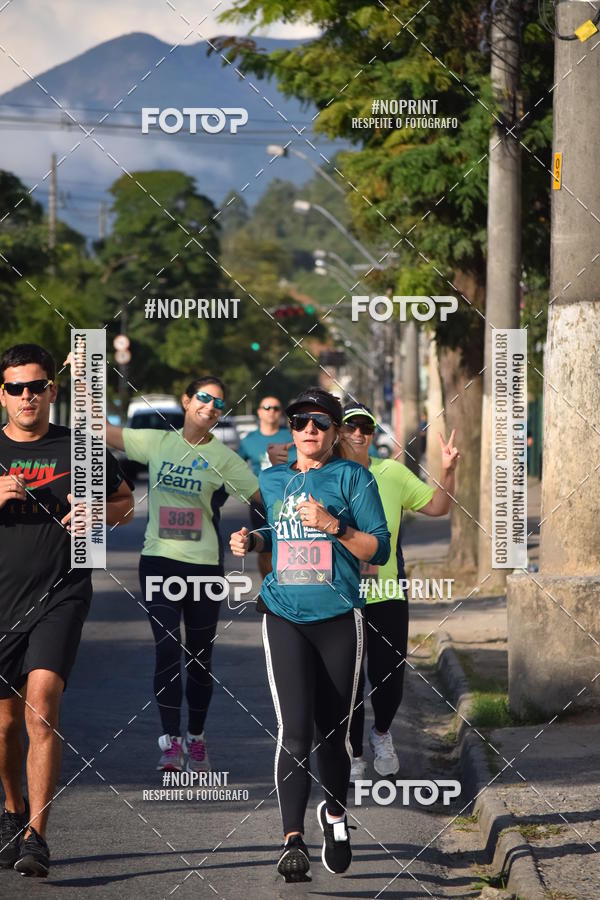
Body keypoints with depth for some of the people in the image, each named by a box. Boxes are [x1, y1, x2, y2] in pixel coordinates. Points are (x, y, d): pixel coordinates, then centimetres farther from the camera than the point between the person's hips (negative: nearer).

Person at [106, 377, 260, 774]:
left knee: (200, 656, 7)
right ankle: (171, 741, -11)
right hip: (159, 562, 0)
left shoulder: (224, 458, 1)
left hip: (204, 566, 0)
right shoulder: (157, 442, 5)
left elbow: (265, 496, -3)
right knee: (168, 648, -11)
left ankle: (196, 738, 22)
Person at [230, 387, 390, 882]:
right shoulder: (271, 480, 13)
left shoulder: (353, 477, 1)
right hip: (284, 617, 1)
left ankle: (334, 814, 33)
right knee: (294, 729, -13)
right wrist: (251, 541, 6)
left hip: (339, 618, -1)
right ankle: (293, 840, -16)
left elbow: (379, 549, -3)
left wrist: (333, 526, -16)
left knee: (334, 730, 7)